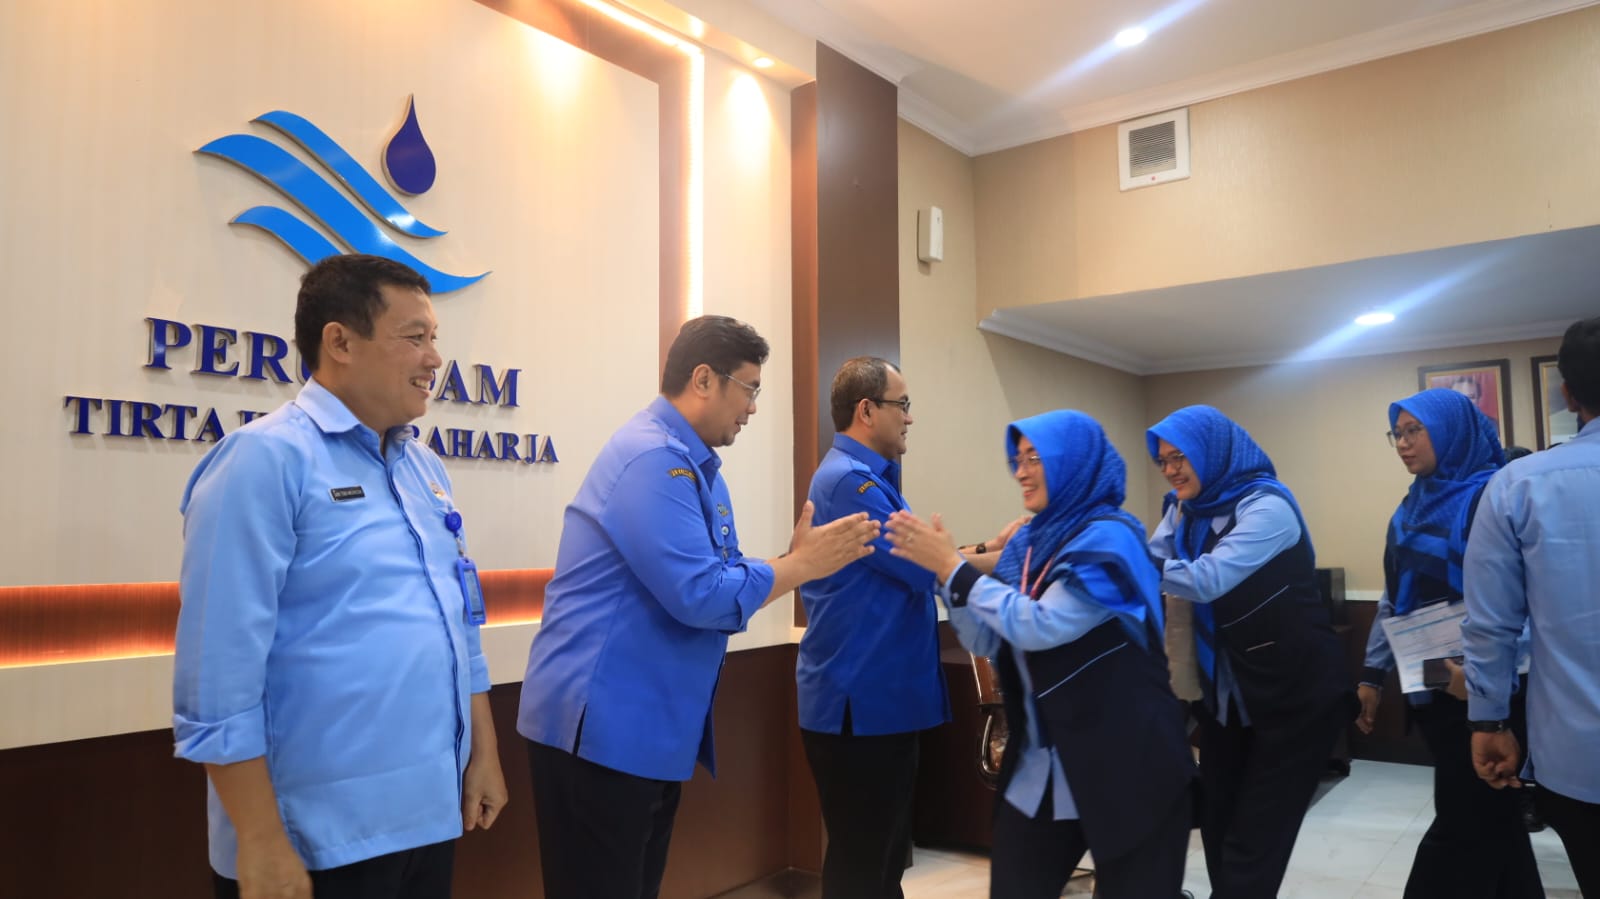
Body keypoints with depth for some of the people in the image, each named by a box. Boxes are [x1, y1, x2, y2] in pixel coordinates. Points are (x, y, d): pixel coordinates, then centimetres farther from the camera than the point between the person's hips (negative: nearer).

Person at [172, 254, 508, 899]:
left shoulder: (425, 468, 10)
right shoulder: (266, 460, -13)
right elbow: (220, 671, -17)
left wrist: (483, 754, 13)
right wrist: (261, 843, -17)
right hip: (320, 840, -7)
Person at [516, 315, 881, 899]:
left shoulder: (694, 464, 12)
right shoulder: (655, 458, -21)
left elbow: (723, 573, 14)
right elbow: (702, 596, -26)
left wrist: (801, 556, 1)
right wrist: (802, 566, -14)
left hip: (650, 727, 10)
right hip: (603, 727, -10)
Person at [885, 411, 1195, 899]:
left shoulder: (1108, 539, -16)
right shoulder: (1029, 542, 6)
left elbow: (1038, 626, -25)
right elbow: (987, 641, 4)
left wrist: (952, 567, -20)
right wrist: (942, 568, -7)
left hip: (1122, 763, -7)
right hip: (1039, 765, 7)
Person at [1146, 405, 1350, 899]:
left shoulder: (1266, 505, -19)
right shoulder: (1184, 510, 5)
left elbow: (1207, 579, -30)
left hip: (1295, 694, -7)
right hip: (1224, 693, 7)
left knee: (1254, 840, 0)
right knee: (1217, 829, 14)